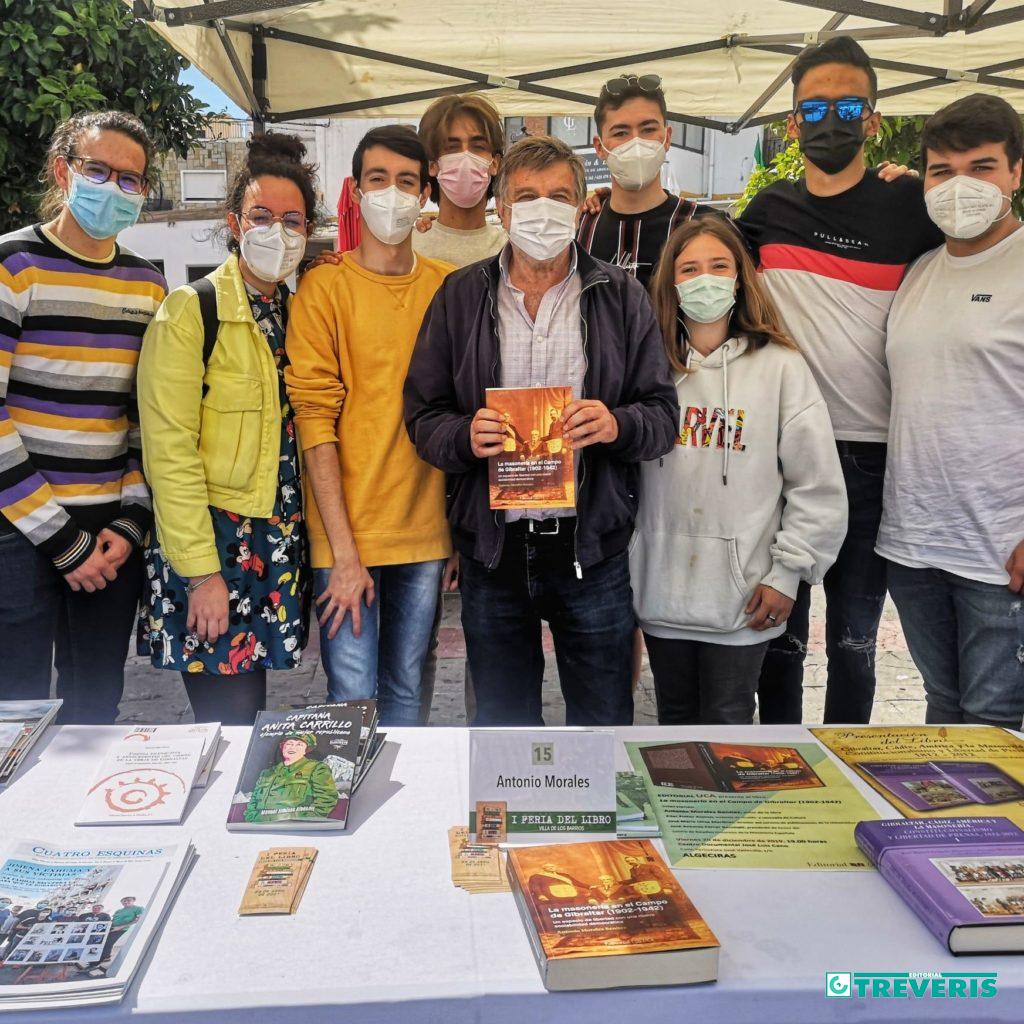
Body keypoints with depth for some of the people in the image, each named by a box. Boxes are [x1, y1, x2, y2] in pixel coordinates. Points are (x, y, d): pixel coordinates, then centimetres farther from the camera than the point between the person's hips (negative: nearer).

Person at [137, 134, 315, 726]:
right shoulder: (191, 311, -8)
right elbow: (169, 452, -13)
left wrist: (305, 547, 5)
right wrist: (203, 572, -16)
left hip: (283, 547, 6)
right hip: (212, 548, -5)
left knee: (250, 712, 13)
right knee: (228, 721, -2)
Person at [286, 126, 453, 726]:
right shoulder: (325, 287, -3)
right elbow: (315, 419, -8)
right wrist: (344, 552, -13)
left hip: (426, 531, 3)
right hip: (348, 535, -3)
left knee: (407, 694, 15)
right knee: (353, 702, 1)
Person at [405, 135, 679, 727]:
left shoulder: (621, 297, 4)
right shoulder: (460, 296, 6)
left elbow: (664, 416, 2)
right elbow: (423, 415, 4)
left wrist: (618, 425, -20)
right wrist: (466, 437, -17)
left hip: (593, 545, -1)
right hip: (493, 545, 1)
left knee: (604, 723, 12)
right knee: (501, 726, 17)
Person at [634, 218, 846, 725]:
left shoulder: (779, 365, -3)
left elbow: (818, 486, -3)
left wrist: (788, 572, -5)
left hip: (743, 598, -2)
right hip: (661, 587, 3)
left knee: (726, 726, 7)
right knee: (675, 723, 16)